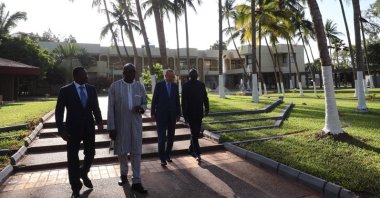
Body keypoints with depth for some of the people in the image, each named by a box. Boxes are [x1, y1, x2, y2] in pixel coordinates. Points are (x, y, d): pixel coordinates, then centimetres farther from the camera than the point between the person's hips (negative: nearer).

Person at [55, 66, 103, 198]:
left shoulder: (92, 89, 4)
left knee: (90, 153, 10)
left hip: (89, 127, 3)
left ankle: (83, 174, 41)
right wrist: (61, 129, -13)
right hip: (73, 128, -3)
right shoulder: (65, 90, -6)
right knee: (73, 157, 5)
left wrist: (99, 121, -6)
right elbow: (59, 111, -6)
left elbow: (95, 107, 7)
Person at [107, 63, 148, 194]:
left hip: (136, 124, 2)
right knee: (121, 151, 14)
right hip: (120, 124, -1)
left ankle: (136, 182, 13)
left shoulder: (140, 86, 3)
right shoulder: (115, 86, -5)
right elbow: (110, 108, -6)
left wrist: (141, 108, -15)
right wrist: (111, 127, -10)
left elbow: (145, 103, 10)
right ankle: (123, 174, 39)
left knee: (136, 152, 4)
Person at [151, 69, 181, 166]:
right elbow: (154, 99, -2)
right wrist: (152, 113, -5)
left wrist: (178, 113, 7)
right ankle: (162, 158, 2)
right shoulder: (159, 85, -3)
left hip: (172, 115, 4)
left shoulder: (175, 86, 7)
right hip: (161, 115, -4)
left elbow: (177, 100, 9)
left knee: (171, 136, 9)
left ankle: (167, 155, 23)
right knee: (162, 137, -6)